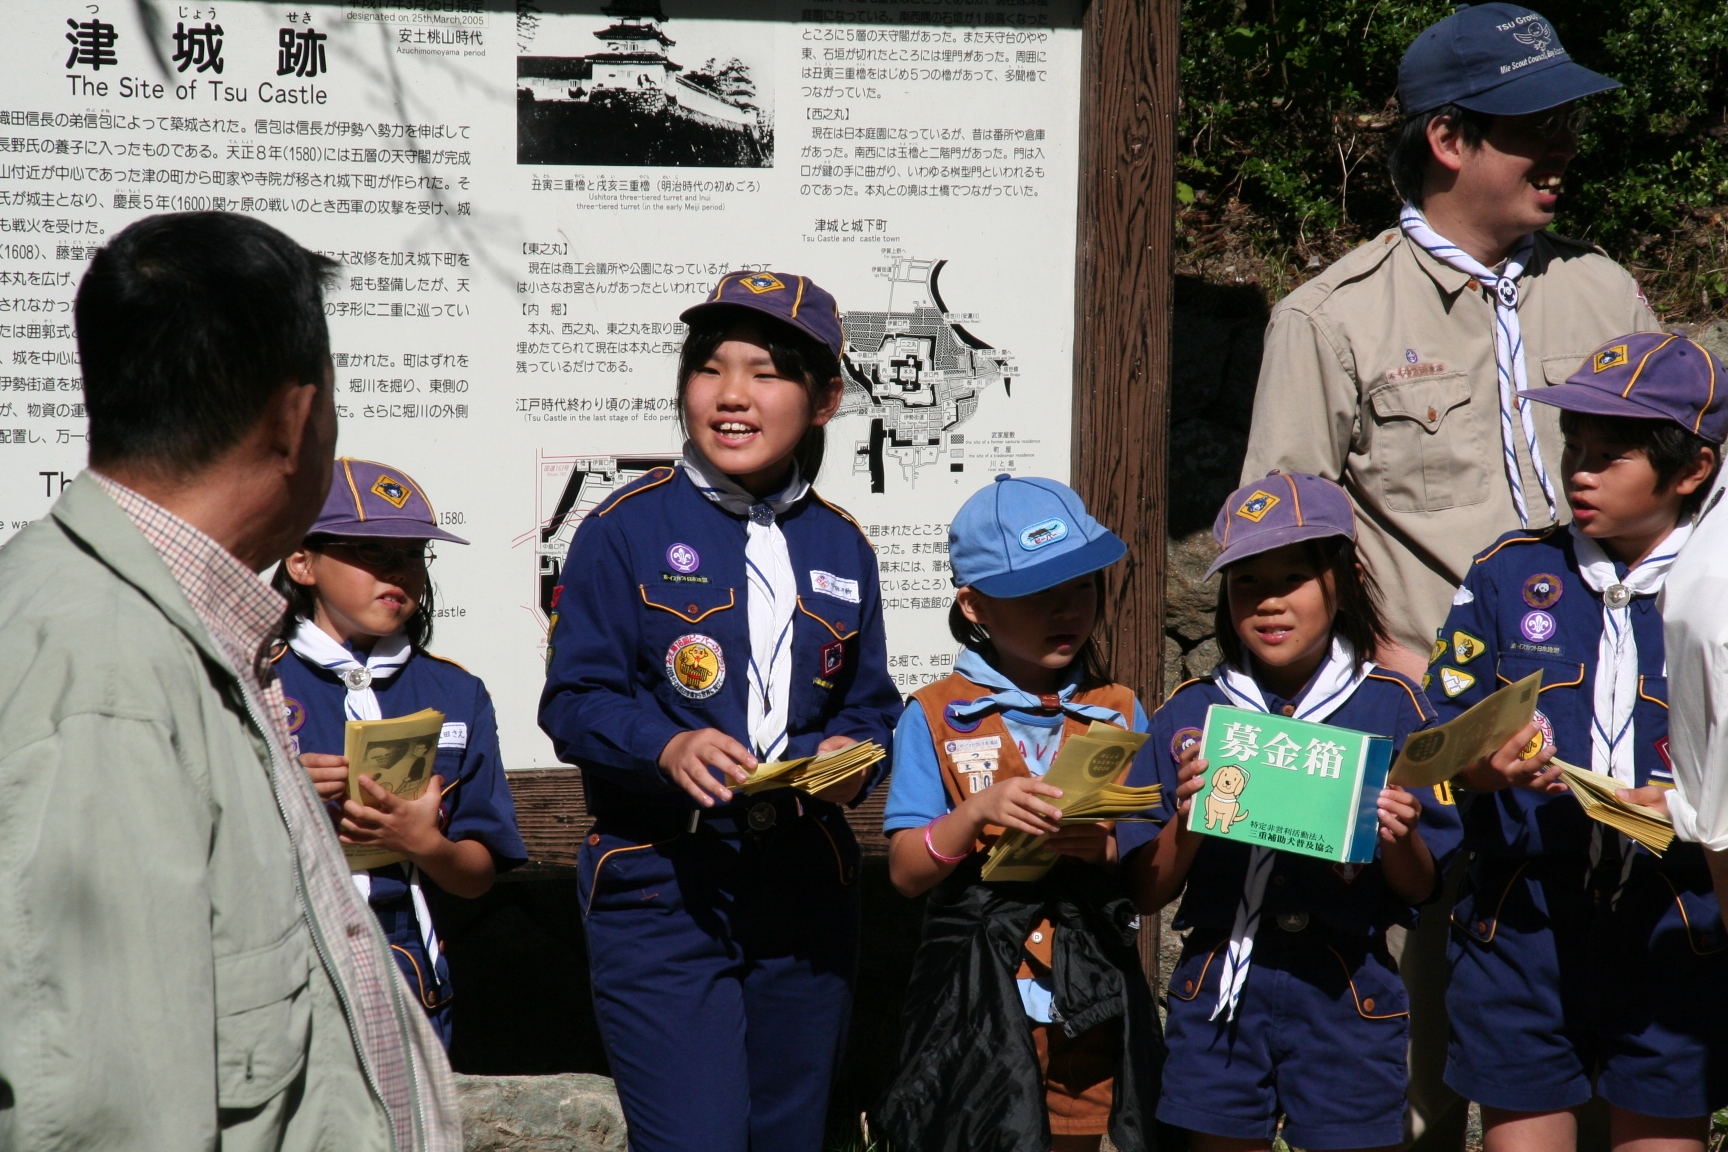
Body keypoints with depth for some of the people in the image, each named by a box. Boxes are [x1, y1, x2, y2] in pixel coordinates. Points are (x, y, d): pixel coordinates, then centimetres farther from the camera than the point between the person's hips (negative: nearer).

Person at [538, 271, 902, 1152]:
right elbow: (575, 699, -7)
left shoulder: (841, 547, 10)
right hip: (660, 890, -5)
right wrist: (667, 748, -25)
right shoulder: (627, 528, -4)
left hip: (806, 891, 5)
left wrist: (852, 756, -8)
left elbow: (869, 706, 14)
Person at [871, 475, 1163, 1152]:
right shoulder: (936, 717, 0)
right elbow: (906, 873, -5)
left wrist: (1106, 847, -17)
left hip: (1091, 1000, 2)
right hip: (975, 1000, -2)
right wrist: (981, 811, -21)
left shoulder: (1119, 712, 8)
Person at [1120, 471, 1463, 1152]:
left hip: (1345, 992, -1)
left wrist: (1398, 841, -20)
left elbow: (1424, 887, 0)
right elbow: (1147, 891, 0)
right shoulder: (1192, 713, 3)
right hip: (1219, 989, 1)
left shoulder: (1391, 706, 0)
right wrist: (1187, 820, -17)